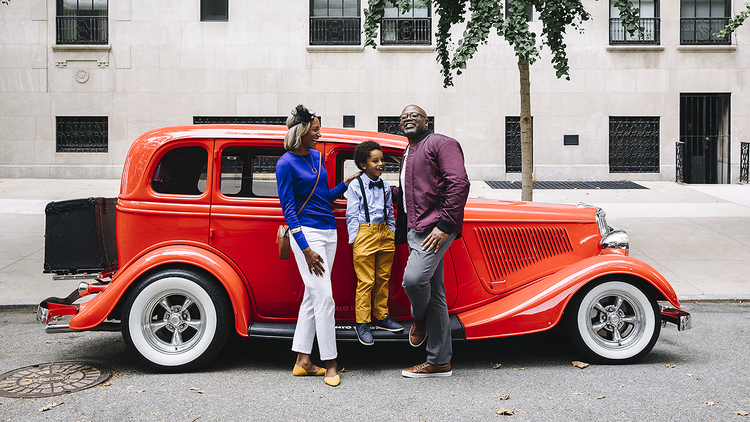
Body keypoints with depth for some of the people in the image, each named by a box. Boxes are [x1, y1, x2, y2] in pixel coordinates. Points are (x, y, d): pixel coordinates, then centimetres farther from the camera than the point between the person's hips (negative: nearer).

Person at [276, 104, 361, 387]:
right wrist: (305, 248, -17)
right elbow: (288, 209, -12)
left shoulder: (317, 156, 12)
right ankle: (330, 365, -2)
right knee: (324, 297, -10)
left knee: (313, 296, 9)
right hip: (307, 233, -8)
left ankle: (302, 361, 15)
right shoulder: (286, 163, -10)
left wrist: (346, 184, 7)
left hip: (328, 231, 8)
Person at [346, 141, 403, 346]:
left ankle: (381, 317, 24)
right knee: (366, 281, -4)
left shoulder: (385, 186, 12)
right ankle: (362, 323, 4)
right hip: (365, 234, -5)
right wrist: (354, 239, -8)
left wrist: (392, 234, 15)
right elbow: (352, 215, -3)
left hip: (385, 234, 5)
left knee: (383, 278, 11)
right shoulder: (355, 186, -3)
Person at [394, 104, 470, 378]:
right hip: (416, 230, 9)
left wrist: (445, 225, -21)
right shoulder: (407, 155, 26)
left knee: (413, 278, -27)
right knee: (434, 295, 8)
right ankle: (439, 362, 12)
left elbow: (459, 183, -15)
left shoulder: (441, 144, -2)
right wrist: (393, 192, 20)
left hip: (436, 227, -9)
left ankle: (420, 319, 6)